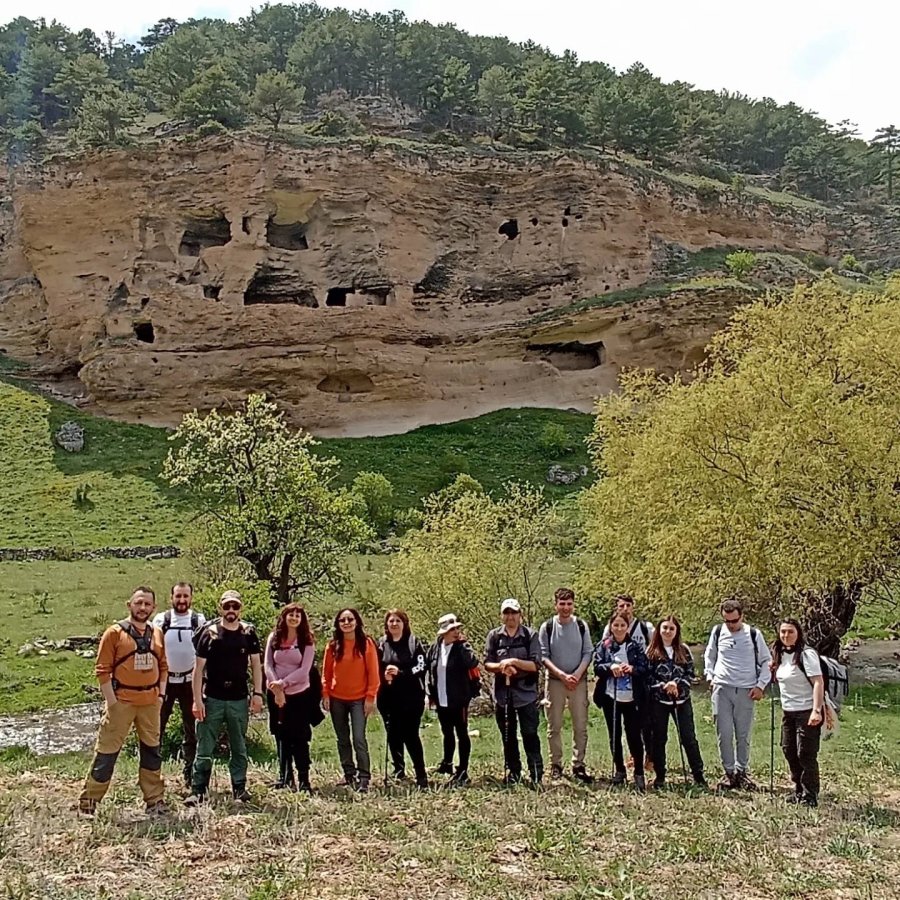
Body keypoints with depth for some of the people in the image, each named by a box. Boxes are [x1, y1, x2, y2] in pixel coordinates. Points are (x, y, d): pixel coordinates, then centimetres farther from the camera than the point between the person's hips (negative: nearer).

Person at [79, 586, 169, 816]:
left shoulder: (156, 634, 9)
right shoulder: (115, 633, -7)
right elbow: (103, 670, -9)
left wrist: (161, 694, 5)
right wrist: (112, 702, -13)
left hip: (150, 702, 5)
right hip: (122, 701, -5)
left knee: (151, 751, 12)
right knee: (106, 753, -1)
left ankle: (154, 800, 21)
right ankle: (88, 801, 10)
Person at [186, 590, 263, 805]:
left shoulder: (248, 633, 2)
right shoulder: (209, 633, -4)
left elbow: (256, 664, 8)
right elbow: (198, 668, -3)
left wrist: (257, 693, 0)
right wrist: (197, 700, -8)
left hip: (239, 700, 2)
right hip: (212, 699, -2)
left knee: (239, 748, 11)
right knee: (204, 749, 1)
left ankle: (239, 788, 21)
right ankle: (198, 791, 7)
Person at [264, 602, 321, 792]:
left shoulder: (307, 641, -4)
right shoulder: (274, 638, 3)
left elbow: (304, 670, -10)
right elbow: (267, 665, -1)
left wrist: (282, 683, -16)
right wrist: (276, 688, -12)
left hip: (300, 694, -2)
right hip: (276, 695, 3)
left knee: (299, 738, -1)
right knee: (281, 737, 9)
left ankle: (303, 780, 4)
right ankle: (285, 777, 19)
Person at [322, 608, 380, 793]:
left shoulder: (367, 643, -3)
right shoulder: (333, 645, 3)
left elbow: (373, 672, -4)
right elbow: (326, 672, 7)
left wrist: (370, 697, -8)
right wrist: (325, 694, -1)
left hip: (359, 699, -3)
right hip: (337, 699, 3)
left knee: (359, 739, -12)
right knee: (343, 739, 11)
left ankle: (364, 778, -7)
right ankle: (349, 774, 22)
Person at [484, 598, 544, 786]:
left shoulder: (531, 636, -2)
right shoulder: (494, 636, 5)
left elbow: (536, 665, -7)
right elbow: (487, 663, 2)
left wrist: (515, 662, -20)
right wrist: (501, 667, -17)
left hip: (526, 693, -3)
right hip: (502, 693, 3)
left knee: (530, 734, -5)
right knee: (508, 735, 11)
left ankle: (536, 774, 0)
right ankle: (513, 772, 22)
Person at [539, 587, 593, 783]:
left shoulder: (581, 626, 3)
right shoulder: (547, 627, -1)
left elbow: (588, 653, 2)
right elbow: (543, 656, -4)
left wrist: (577, 674, -12)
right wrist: (562, 675, -13)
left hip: (579, 681, 1)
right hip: (555, 681, -1)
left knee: (580, 725, 1)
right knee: (554, 726, 3)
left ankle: (578, 765, 8)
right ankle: (556, 764, 11)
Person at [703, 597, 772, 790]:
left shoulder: (753, 634, 0)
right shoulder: (717, 632, 5)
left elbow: (766, 661, 8)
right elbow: (709, 656, 20)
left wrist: (761, 685, 1)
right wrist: (710, 676, 8)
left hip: (746, 691, -1)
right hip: (722, 689, 1)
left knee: (743, 735, 3)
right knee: (724, 733, 0)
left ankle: (742, 771, 15)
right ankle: (729, 772, 10)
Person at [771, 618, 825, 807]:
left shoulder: (806, 654, -15)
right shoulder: (781, 654, 9)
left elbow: (818, 683, -21)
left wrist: (817, 711, -29)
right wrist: (774, 671, 1)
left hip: (807, 712, -8)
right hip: (788, 711, 8)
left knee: (806, 754, -4)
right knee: (789, 751, 13)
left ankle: (810, 796, 7)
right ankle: (799, 791, 27)